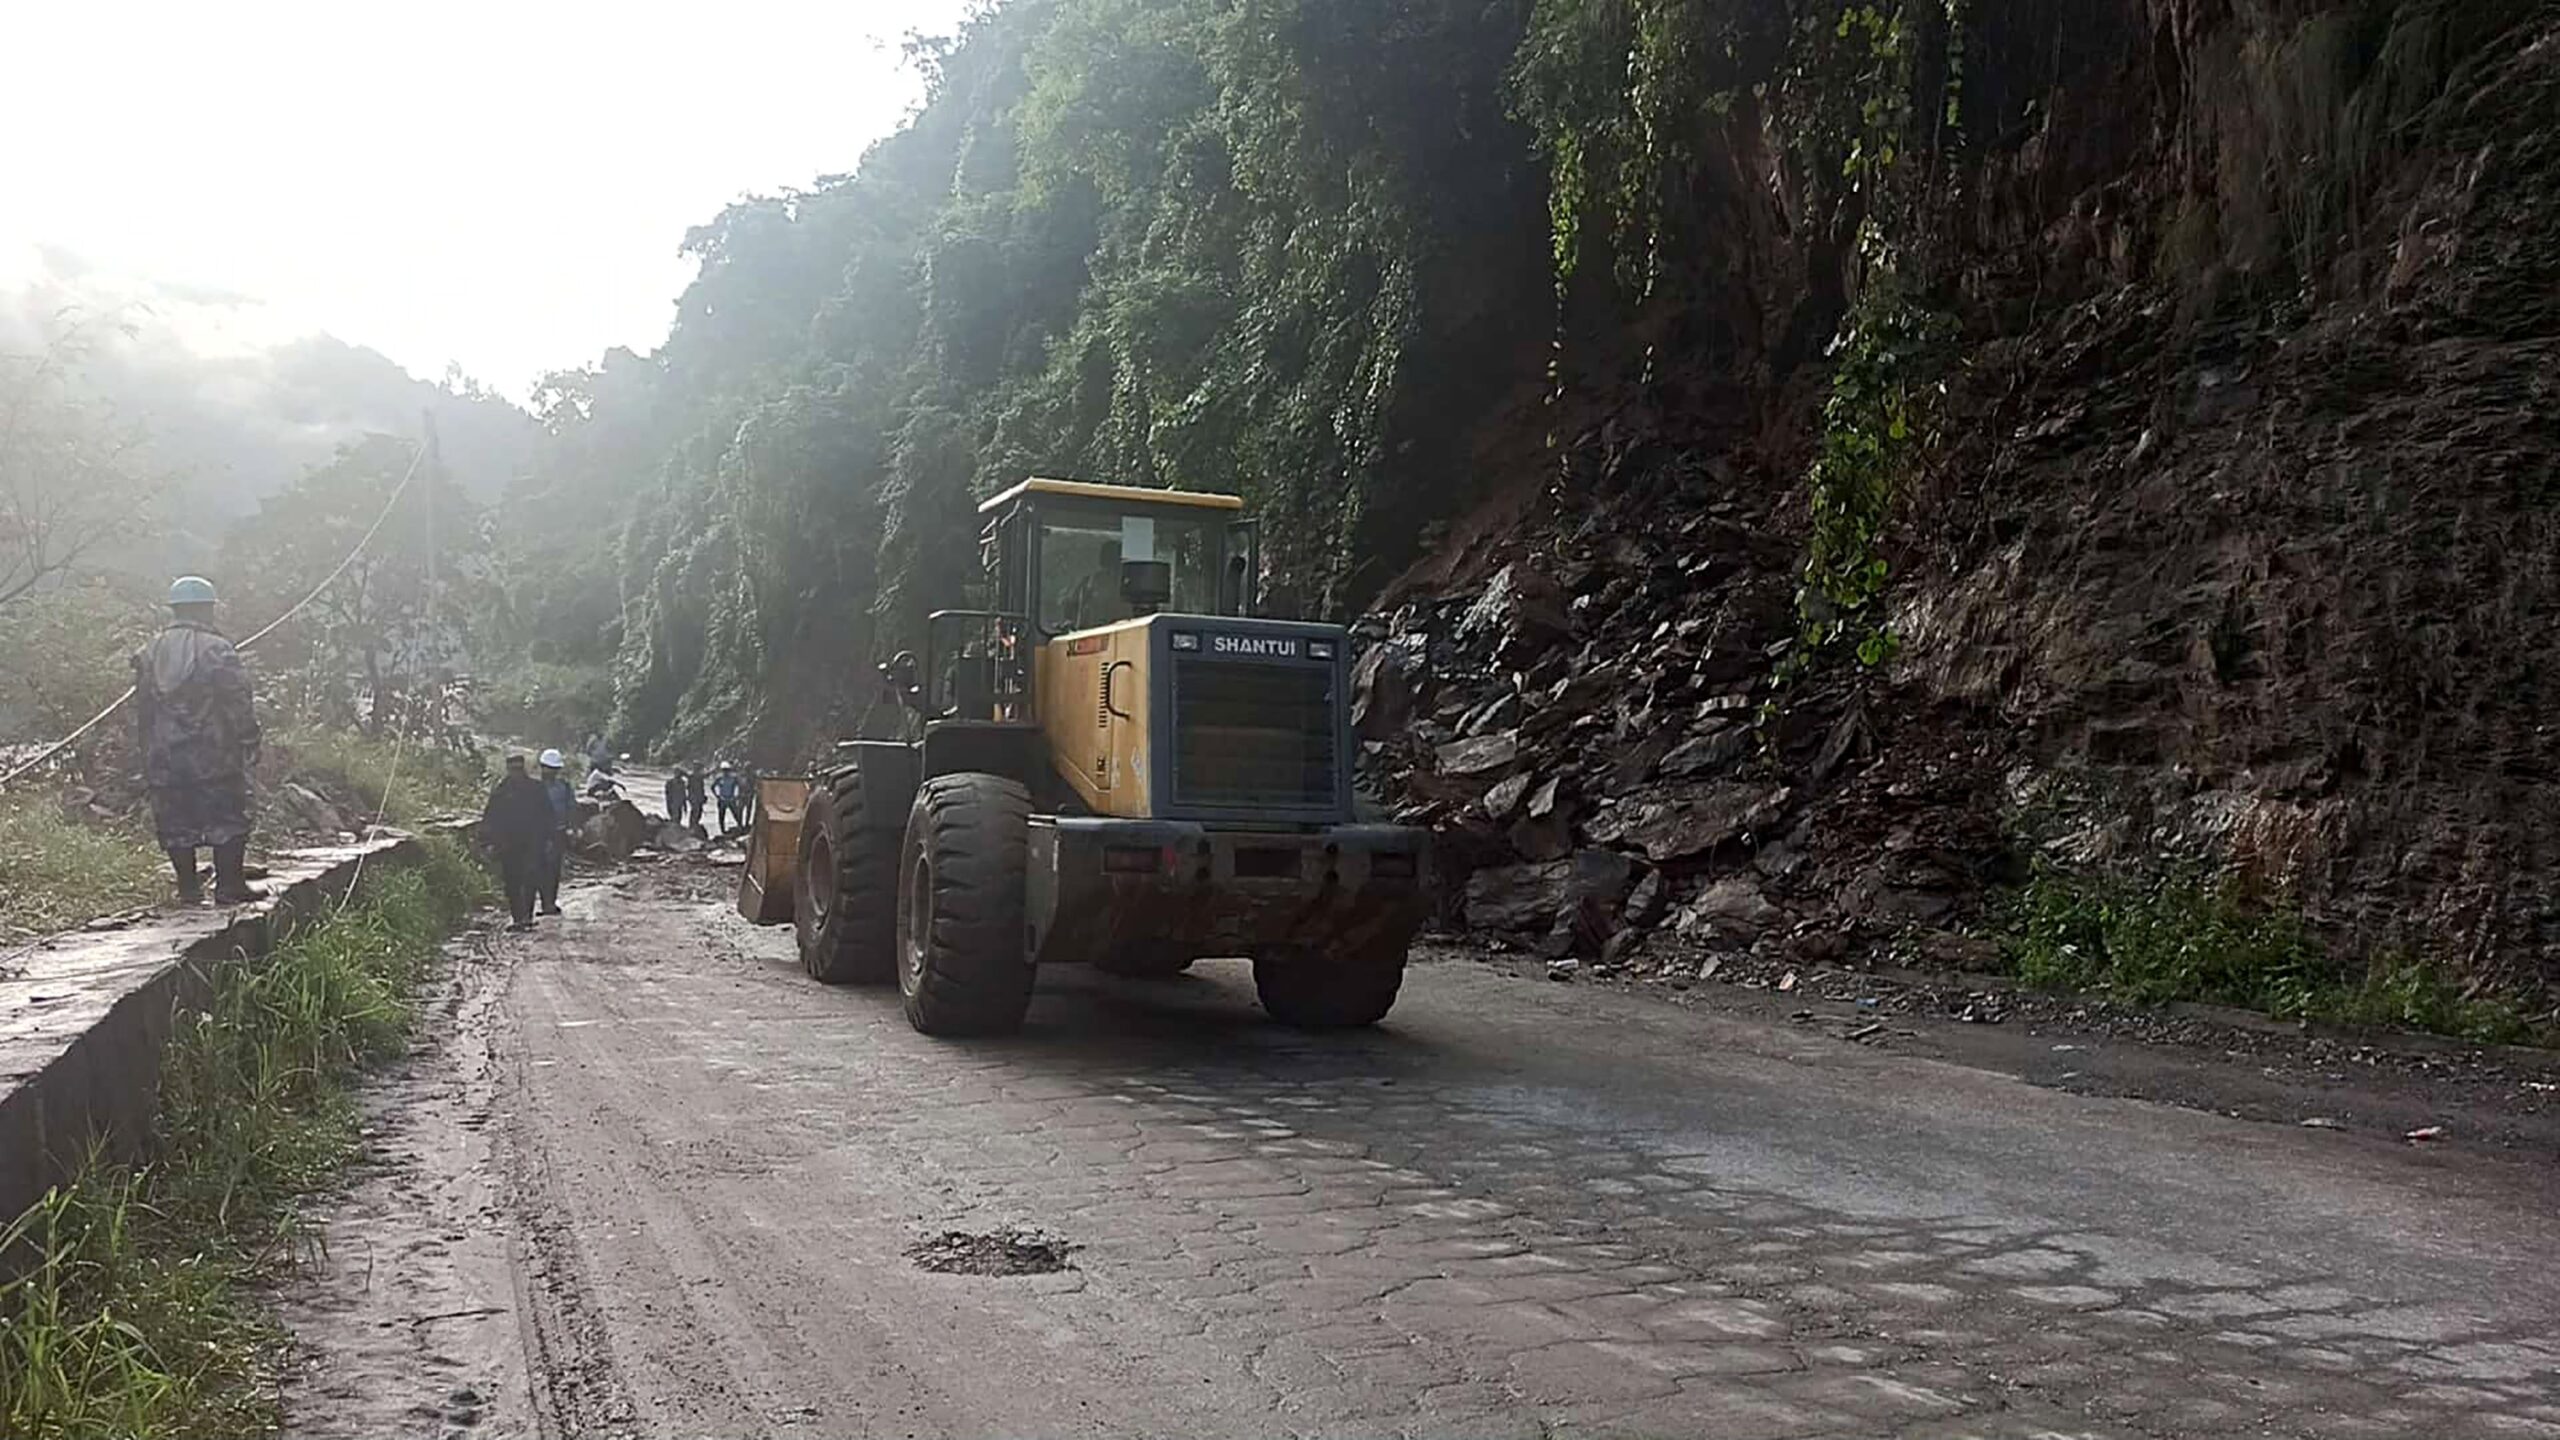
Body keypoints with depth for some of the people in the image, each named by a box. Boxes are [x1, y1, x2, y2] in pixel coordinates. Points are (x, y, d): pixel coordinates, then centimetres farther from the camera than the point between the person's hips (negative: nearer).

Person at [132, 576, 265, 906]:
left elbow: (142, 709, 14)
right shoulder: (217, 650, -8)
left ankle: (188, 888, 14)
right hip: (214, 755, -5)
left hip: (164, 758, 5)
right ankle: (229, 886, 1)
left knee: (176, 825, 10)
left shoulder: (148, 653, 9)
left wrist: (148, 752, 20)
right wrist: (249, 743, -1)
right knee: (226, 820, 1)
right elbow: (239, 705, -9)